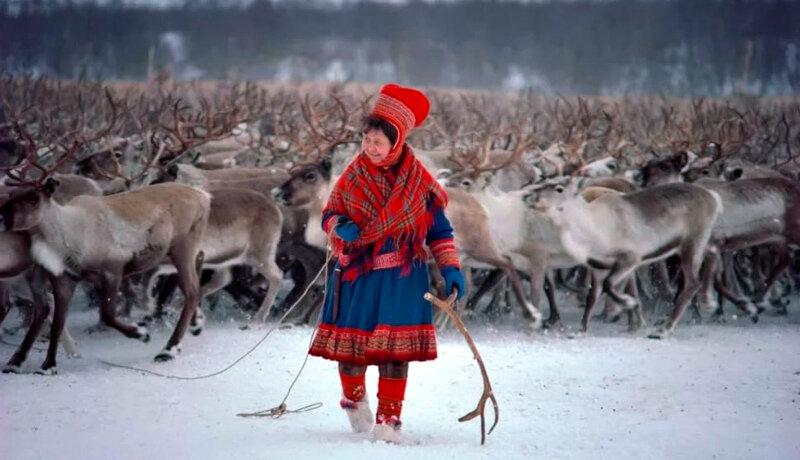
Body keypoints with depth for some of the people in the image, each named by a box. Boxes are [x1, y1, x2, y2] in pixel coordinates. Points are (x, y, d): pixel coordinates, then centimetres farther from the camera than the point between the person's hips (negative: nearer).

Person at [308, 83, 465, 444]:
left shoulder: (419, 182, -4)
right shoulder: (353, 177, -1)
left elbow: (438, 229, 3)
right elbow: (330, 213, 7)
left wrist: (450, 268, -4)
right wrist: (339, 226, -16)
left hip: (401, 276, -2)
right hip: (356, 272, 2)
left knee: (394, 347, -6)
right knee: (349, 341, 8)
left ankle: (388, 417, 3)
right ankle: (354, 397, 37)